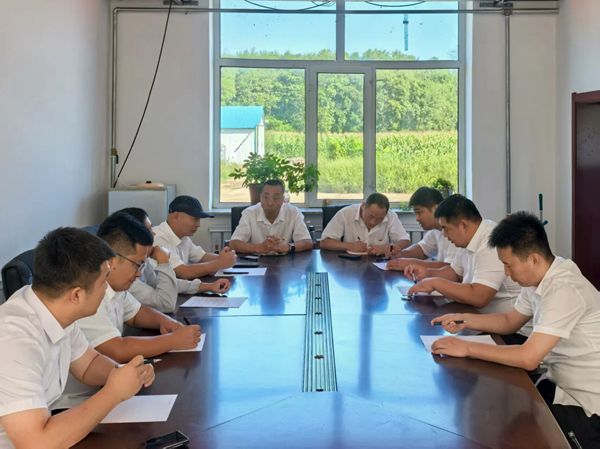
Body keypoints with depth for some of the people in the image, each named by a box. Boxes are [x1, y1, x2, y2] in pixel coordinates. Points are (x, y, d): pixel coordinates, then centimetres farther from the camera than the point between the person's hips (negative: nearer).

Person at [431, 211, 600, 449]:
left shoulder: (564, 290, -28)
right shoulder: (541, 277, 1)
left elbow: (528, 358, -31)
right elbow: (509, 321, 15)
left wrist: (466, 348, -23)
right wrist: (464, 320, -1)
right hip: (560, 383, 8)